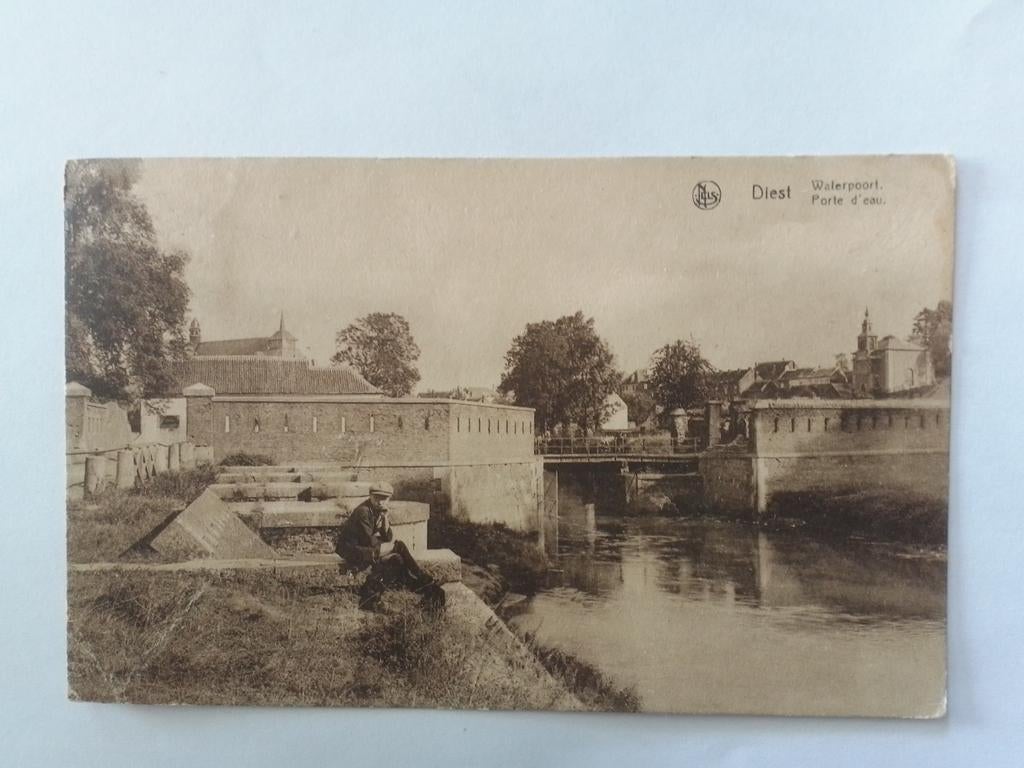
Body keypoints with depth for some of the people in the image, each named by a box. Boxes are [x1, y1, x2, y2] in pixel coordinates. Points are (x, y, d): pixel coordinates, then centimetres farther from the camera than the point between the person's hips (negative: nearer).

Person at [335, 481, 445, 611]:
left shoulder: (379, 511, 8)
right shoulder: (363, 511, -19)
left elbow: (388, 537, 1)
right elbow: (370, 541, -20)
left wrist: (385, 517, -11)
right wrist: (381, 538, -2)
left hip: (369, 550, 9)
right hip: (352, 551, -9)